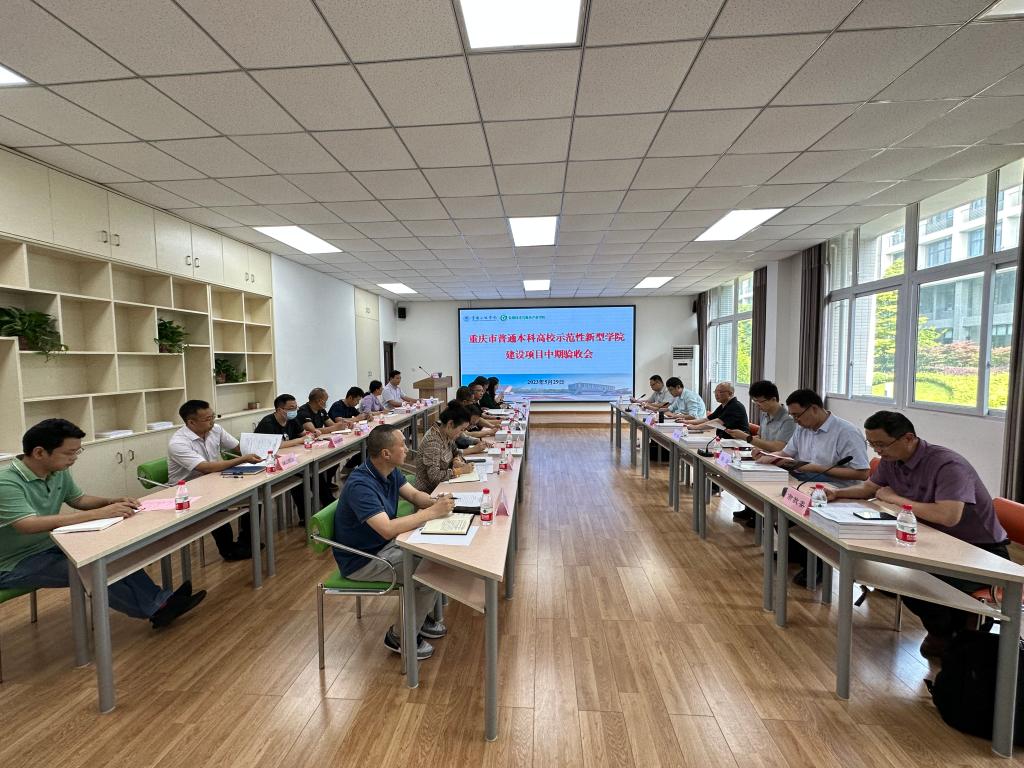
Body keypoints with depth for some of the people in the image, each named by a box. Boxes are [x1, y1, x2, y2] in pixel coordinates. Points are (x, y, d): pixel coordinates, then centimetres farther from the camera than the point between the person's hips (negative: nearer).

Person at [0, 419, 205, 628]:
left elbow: (79, 500, 13)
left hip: (51, 546, 7)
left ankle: (160, 599, -14)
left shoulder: (59, 471, -2)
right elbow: (29, 525, -38)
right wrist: (98, 514, -40)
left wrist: (113, 502, -8)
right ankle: (155, 609, -17)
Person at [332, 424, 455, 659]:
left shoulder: (390, 471, -3)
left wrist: (435, 502, -16)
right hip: (362, 560, -9)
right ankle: (400, 636, 4)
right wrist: (431, 512, -33)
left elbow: (414, 494, 6)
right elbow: (387, 529, -39)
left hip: (384, 544, 9)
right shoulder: (360, 485, -31)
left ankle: (420, 615, 22)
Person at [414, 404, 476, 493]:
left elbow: (455, 452, 17)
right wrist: (459, 471, -20)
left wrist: (457, 461, -5)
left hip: (442, 484, 7)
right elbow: (434, 476, -27)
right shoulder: (433, 440, -24)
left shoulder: (447, 435, -1)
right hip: (430, 491, -7)